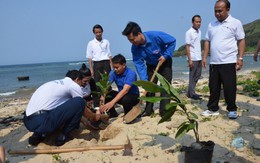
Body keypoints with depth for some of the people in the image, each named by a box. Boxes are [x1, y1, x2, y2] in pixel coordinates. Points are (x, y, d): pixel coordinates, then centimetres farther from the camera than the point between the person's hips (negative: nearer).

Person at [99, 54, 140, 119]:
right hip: (120, 95, 5)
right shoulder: (113, 73, -8)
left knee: (125, 99, -39)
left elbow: (125, 90, -35)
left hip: (133, 96, -5)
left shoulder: (131, 73, -24)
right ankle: (113, 113, 4)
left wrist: (112, 102, -45)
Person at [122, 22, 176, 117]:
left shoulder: (156, 36, -34)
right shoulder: (135, 48, -22)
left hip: (165, 63, -3)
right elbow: (139, 64, -21)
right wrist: (144, 80, -30)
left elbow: (172, 41, -21)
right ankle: (148, 110, 15)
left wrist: (166, 55, -27)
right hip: (151, 65, 4)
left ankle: (164, 112, -9)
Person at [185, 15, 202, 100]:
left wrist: (201, 58, 14)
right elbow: (187, 46, -12)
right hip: (193, 59, -8)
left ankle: (190, 92, 21)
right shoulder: (189, 32, -10)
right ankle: (191, 94, 9)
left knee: (197, 75, 12)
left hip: (199, 58, 8)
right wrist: (189, 59, -17)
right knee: (192, 76, -1)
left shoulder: (199, 31, 13)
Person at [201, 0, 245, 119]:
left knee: (229, 87, 0)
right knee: (213, 87, 9)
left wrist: (240, 58, -8)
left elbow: (241, 41, -1)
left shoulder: (235, 23, 0)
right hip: (214, 62, 5)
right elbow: (207, 41, 16)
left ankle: (232, 110, 14)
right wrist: (205, 57, 8)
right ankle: (213, 109, 19)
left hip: (229, 62, -4)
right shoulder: (211, 25, 13)